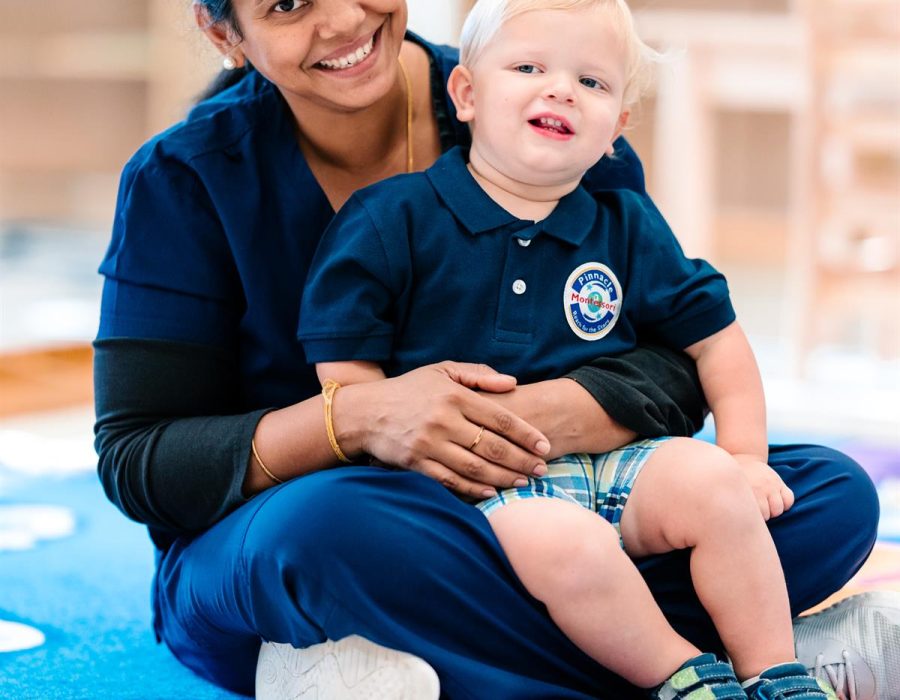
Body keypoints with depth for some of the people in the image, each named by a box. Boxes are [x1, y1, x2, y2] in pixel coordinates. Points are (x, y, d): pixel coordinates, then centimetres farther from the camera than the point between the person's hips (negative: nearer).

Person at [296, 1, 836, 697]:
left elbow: (716, 338, 16)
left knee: (714, 481, -20)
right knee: (563, 541, -33)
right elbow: (346, 374, -4)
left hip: (614, 465, 5)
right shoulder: (391, 221, -1)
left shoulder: (628, 228, 12)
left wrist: (746, 456, 6)